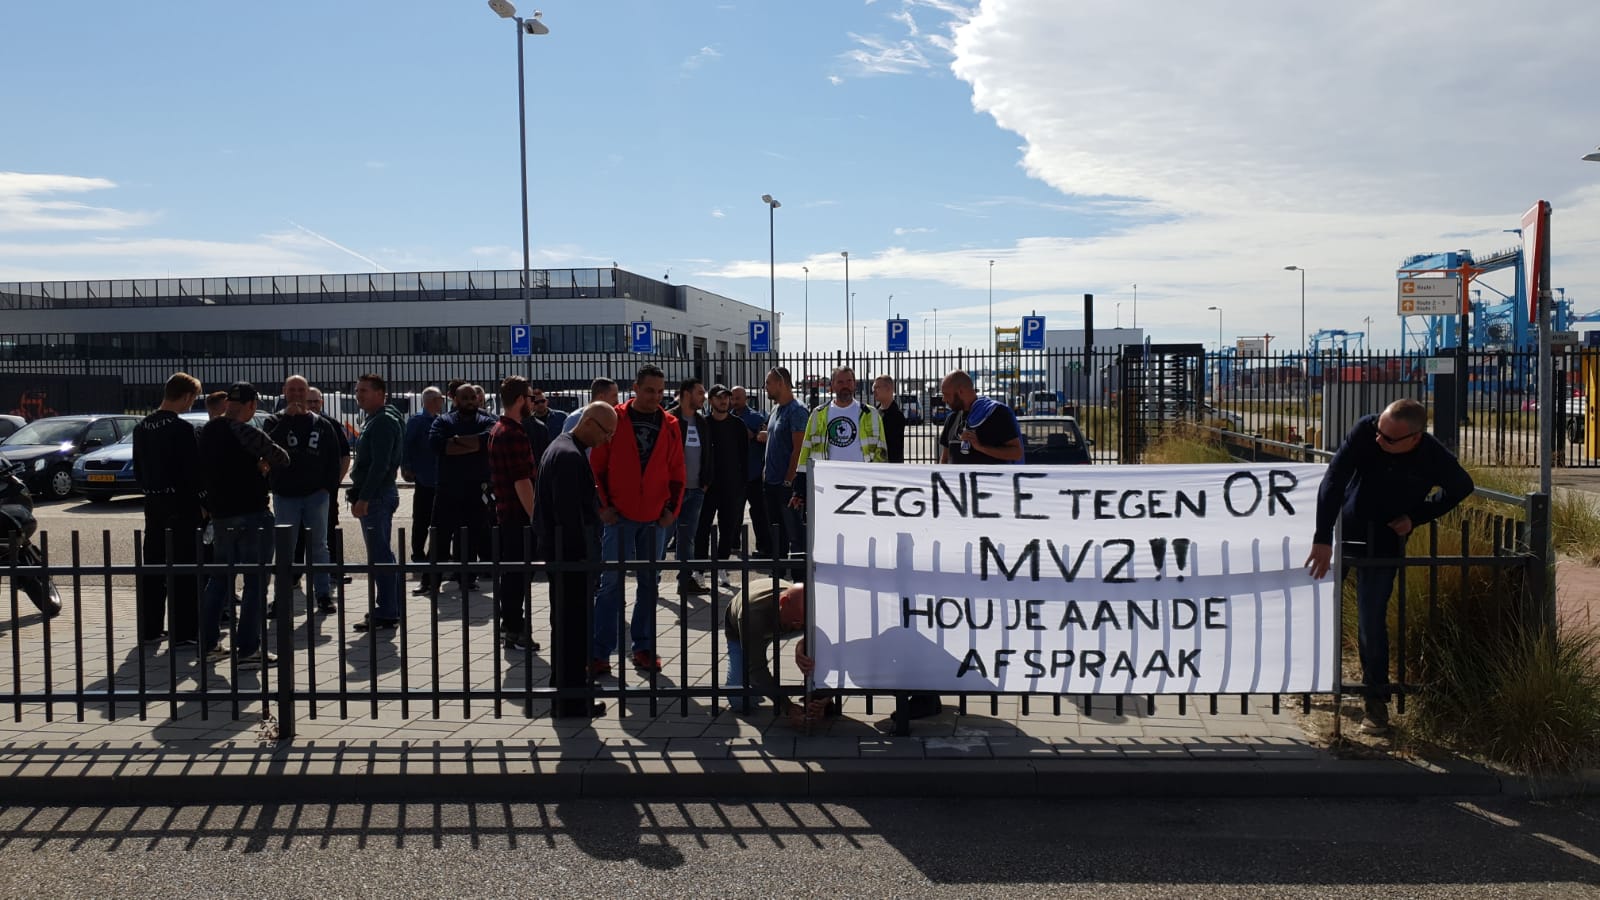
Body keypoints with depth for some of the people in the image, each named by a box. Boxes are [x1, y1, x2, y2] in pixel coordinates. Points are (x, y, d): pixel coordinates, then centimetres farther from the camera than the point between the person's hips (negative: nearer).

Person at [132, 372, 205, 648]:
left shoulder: (142, 428, 8)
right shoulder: (182, 429, -16)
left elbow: (138, 470, 13)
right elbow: (194, 472, -16)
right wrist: (201, 503, -2)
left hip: (153, 504, 7)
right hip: (181, 505, -7)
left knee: (153, 566, 14)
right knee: (184, 569, -2)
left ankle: (150, 629, 20)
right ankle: (184, 632, 0)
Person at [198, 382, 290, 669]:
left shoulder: (207, 432, 8)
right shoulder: (246, 433, -17)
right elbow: (281, 458, -11)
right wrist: (265, 463, 10)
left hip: (219, 514, 8)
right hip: (251, 515, -8)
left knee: (219, 578, 18)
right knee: (255, 581, -2)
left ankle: (209, 644, 23)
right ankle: (248, 650, -1)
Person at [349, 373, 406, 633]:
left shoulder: (383, 422, -14)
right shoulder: (377, 421, 19)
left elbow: (380, 464, -22)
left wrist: (363, 498, -23)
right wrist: (359, 496, 20)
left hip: (376, 497, -11)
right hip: (377, 496, 11)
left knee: (379, 556, -8)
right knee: (383, 555, 14)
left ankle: (386, 614, -4)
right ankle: (390, 610, 21)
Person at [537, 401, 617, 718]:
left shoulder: (561, 448, 14)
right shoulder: (570, 455, -19)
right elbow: (569, 513, -23)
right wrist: (582, 557, -19)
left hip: (562, 553, 11)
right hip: (572, 553, -11)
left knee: (566, 625, 18)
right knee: (574, 626, -3)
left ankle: (563, 693, 28)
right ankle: (572, 702, 4)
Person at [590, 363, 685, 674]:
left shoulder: (669, 424, 6)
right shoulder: (614, 419, -2)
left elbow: (677, 470, 9)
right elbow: (596, 466, 1)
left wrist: (673, 507, 0)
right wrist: (602, 505, -6)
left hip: (655, 519, 3)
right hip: (619, 516, -3)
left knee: (649, 583, 9)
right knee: (612, 582, -2)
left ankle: (644, 647, 18)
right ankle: (601, 651, 3)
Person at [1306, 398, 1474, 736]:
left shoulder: (1435, 458, -22)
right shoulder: (1365, 432, -25)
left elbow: (1462, 487, 1)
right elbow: (1333, 480, -29)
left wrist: (1416, 517, -9)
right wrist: (1322, 539, -34)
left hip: (1384, 542, -2)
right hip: (1343, 530, 2)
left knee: (1371, 621, -5)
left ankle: (1377, 700, 13)